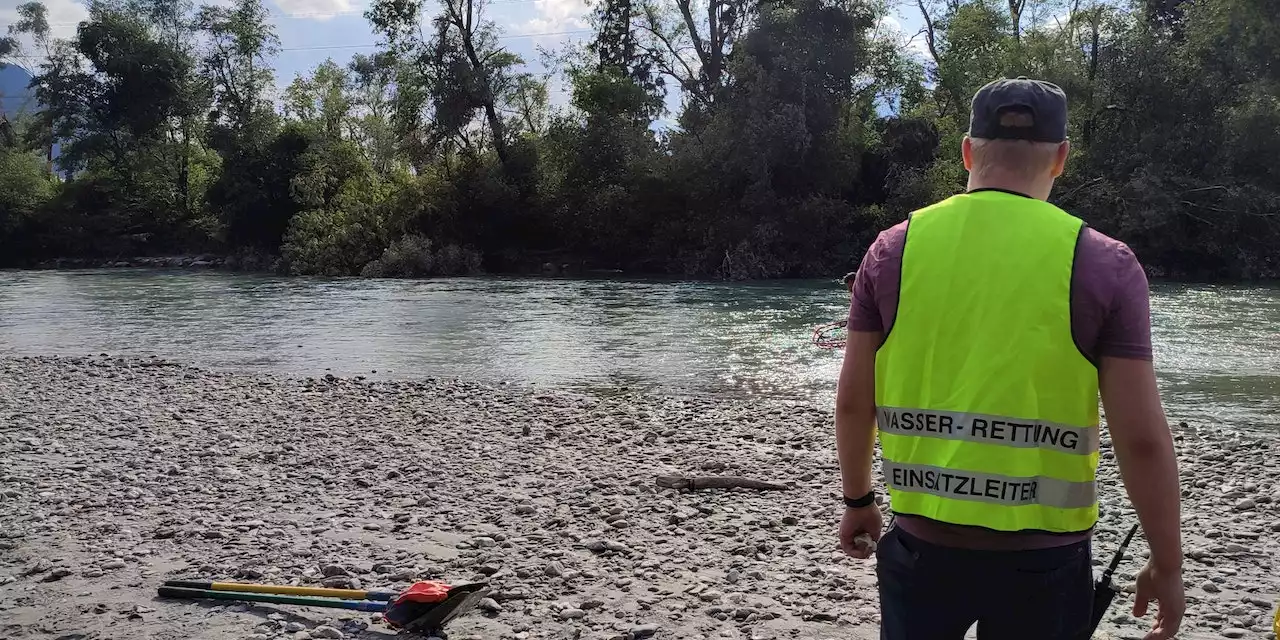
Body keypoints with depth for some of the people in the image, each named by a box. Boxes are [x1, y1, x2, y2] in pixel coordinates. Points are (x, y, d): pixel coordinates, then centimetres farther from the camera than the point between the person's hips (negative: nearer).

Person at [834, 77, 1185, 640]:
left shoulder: (896, 249, -1)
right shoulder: (1104, 265, -7)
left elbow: (853, 402, 3)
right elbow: (1142, 439, -8)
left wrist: (857, 500, 18)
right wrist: (1167, 564, 3)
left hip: (922, 541, 1)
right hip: (1042, 556, -1)